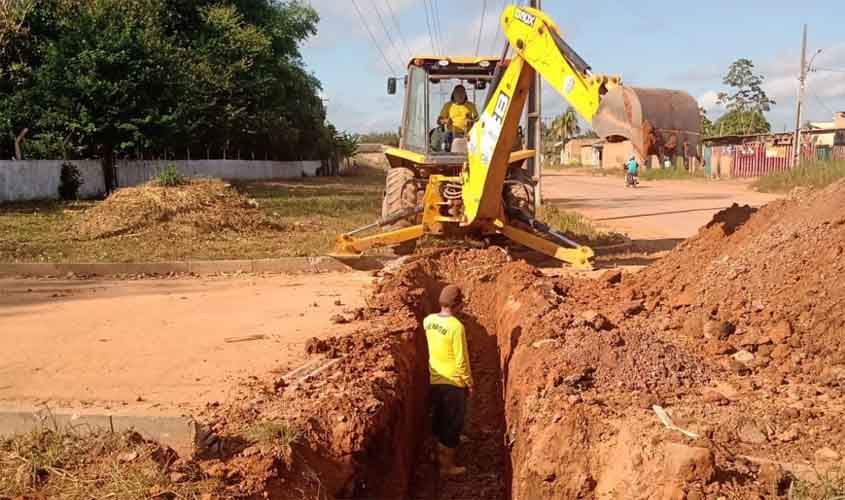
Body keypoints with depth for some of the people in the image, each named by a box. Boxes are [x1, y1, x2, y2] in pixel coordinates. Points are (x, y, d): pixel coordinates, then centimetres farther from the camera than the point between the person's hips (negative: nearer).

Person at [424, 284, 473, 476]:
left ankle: (440, 454, 38)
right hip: (453, 382, -6)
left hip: (434, 379, 6)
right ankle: (447, 465, 18)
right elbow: (462, 360, -19)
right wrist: (469, 382, -7)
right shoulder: (456, 326, -24)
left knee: (439, 418, 23)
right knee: (453, 423, 8)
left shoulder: (428, 320, -4)